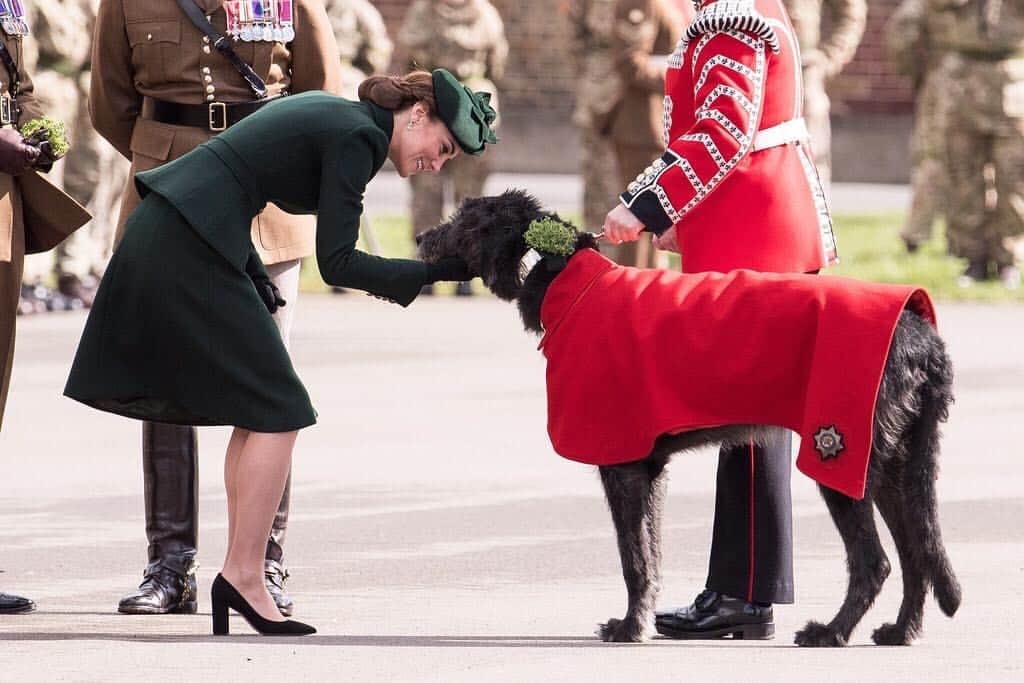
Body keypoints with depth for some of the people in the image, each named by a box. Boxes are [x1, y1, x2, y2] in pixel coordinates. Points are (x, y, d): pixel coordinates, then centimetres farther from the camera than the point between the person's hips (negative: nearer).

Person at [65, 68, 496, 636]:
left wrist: (253, 273, 16)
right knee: (275, 413, -5)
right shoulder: (359, 137, -10)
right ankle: (244, 578, -4)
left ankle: (240, 573, 10)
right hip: (192, 250, -10)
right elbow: (335, 263, -14)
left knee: (257, 410, 12)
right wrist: (432, 272, -13)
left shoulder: (328, 113, 19)